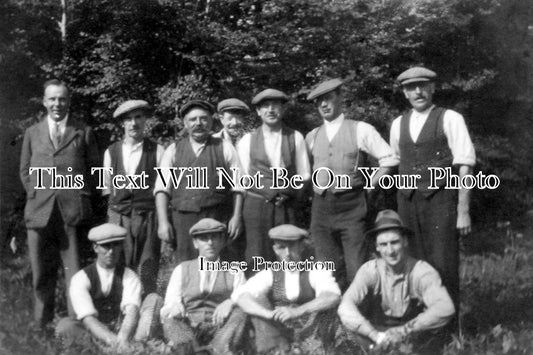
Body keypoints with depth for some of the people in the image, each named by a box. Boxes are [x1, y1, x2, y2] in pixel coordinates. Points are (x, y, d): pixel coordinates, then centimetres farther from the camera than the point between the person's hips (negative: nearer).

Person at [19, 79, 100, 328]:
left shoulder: (84, 132, 8)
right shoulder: (32, 133, 14)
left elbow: (93, 168, 10)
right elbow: (25, 170, 17)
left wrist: (82, 196, 1)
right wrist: (35, 195, 6)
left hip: (74, 212, -2)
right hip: (40, 212, 2)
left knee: (76, 273, -4)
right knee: (42, 274, 6)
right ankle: (42, 325, 17)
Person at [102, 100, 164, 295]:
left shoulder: (156, 151, 3)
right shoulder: (111, 151, 11)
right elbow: (106, 187, 14)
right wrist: (112, 211, 8)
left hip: (148, 215, -2)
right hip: (118, 216, 2)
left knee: (147, 273, -1)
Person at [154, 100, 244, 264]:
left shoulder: (224, 148, 9)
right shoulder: (173, 150, 11)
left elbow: (237, 186, 6)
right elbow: (162, 188, 5)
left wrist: (237, 216, -4)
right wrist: (163, 222, -5)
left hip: (218, 219, -1)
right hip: (183, 219, 1)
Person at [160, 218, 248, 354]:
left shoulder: (234, 272, 17)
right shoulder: (181, 270, 18)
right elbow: (170, 301, 9)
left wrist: (231, 303, -18)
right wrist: (173, 307, -16)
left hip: (221, 329, 0)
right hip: (188, 328, 0)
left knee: (238, 313, -29)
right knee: (171, 318, -29)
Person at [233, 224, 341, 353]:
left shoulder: (315, 272, -3)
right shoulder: (269, 275, 4)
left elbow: (333, 297, -26)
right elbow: (240, 295, -14)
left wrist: (297, 311, -40)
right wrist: (269, 314, -33)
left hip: (311, 332, -2)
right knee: (259, 298, -19)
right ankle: (280, 350, -33)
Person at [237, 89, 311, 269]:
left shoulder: (295, 138, 7)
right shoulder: (247, 141, 6)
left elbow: (304, 175, 9)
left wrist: (288, 193, -6)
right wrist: (270, 191, -7)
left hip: (286, 207, 1)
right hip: (256, 205, 0)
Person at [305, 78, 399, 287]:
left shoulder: (360, 130, 1)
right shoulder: (312, 136, 12)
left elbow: (390, 160, 2)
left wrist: (369, 185, -2)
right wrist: (314, 188, 10)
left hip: (351, 206, -4)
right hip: (321, 207, 4)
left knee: (357, 269, -7)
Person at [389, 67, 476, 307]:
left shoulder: (449, 119, -2)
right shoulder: (398, 124, 13)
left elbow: (464, 167, -5)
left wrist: (463, 212, -10)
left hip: (440, 200, -4)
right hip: (408, 203, 4)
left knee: (443, 266, -4)